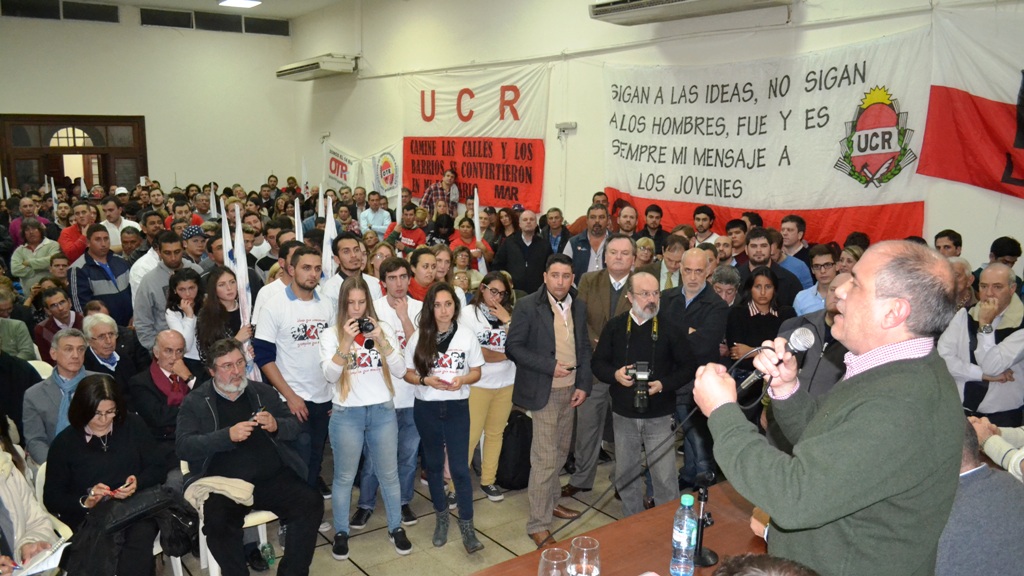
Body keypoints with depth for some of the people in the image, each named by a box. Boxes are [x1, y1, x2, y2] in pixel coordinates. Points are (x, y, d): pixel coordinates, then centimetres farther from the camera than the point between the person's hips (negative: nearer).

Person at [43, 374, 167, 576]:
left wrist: (137, 483, -10)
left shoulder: (133, 425, 11)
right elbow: (52, 499, 6)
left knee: (139, 539, -34)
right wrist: (85, 502, -12)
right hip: (87, 517, -1)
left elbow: (158, 469, 11)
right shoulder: (65, 442, 8)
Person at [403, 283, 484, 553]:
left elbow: (476, 372, 2)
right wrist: (426, 380, -18)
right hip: (426, 408, 1)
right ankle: (441, 517, 32)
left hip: (457, 407, -1)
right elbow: (407, 373, 1)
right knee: (433, 464, 14)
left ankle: (467, 527, 7)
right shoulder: (419, 337, -5)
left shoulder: (467, 335, -6)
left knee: (460, 467, -3)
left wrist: (462, 380, -19)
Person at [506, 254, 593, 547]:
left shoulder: (578, 307, 6)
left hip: (570, 389, 6)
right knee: (545, 457, -5)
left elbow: (584, 347, 11)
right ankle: (538, 524, 5)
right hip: (543, 391, -6)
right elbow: (513, 346, -12)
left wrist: (583, 384, 1)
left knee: (560, 451, 17)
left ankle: (551, 500, 37)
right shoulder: (528, 306, -11)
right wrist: (550, 366, -18)